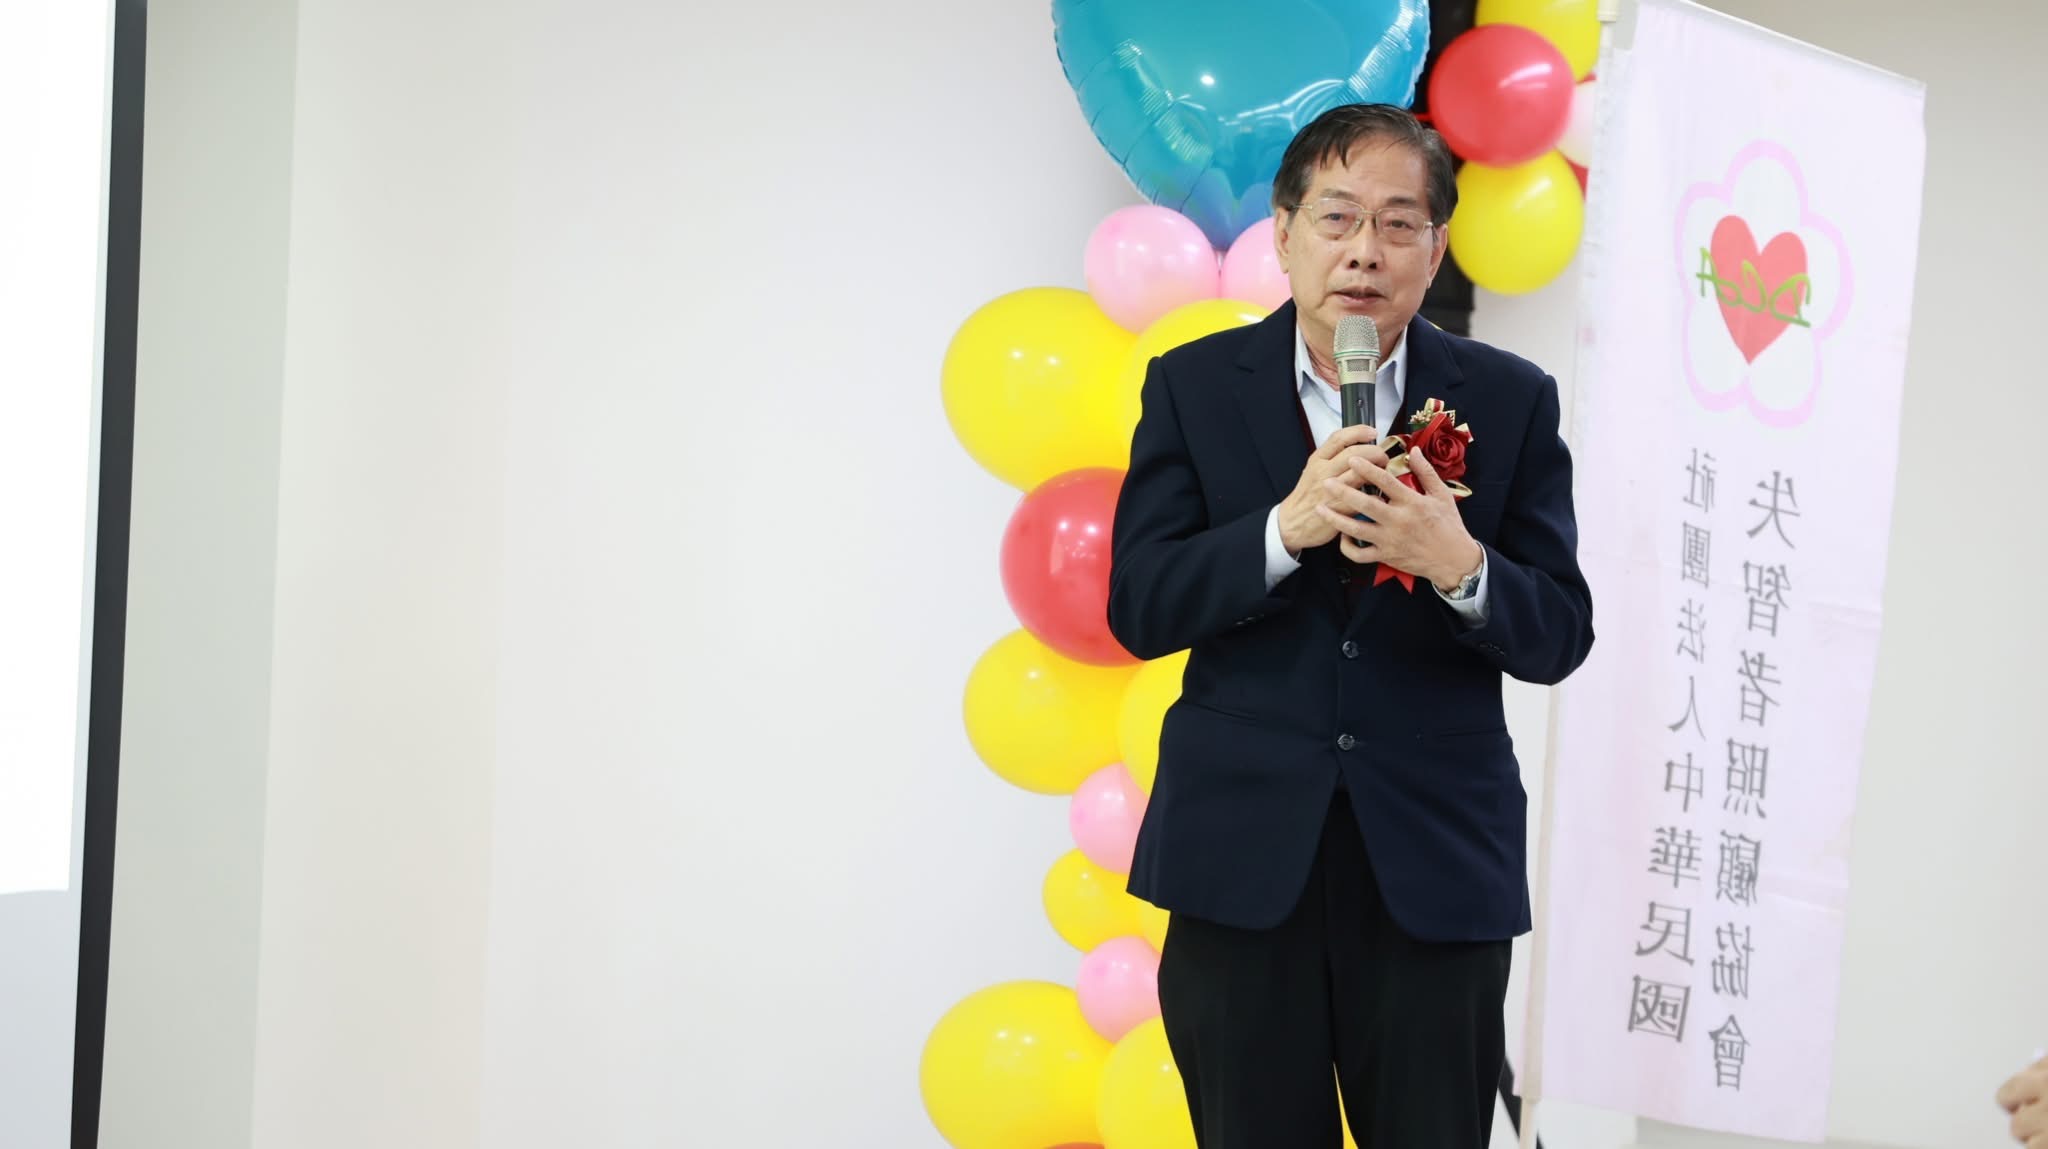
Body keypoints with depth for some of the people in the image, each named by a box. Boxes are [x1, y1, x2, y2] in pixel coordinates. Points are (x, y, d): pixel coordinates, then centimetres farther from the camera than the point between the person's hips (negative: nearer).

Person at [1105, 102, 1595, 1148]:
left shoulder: (1511, 402, 2)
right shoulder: (1192, 387, 2)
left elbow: (1561, 637, -1)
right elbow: (1138, 609, -6)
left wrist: (1460, 566, -22)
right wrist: (1287, 529, -22)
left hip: (1435, 865, 0)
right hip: (1242, 857, 0)